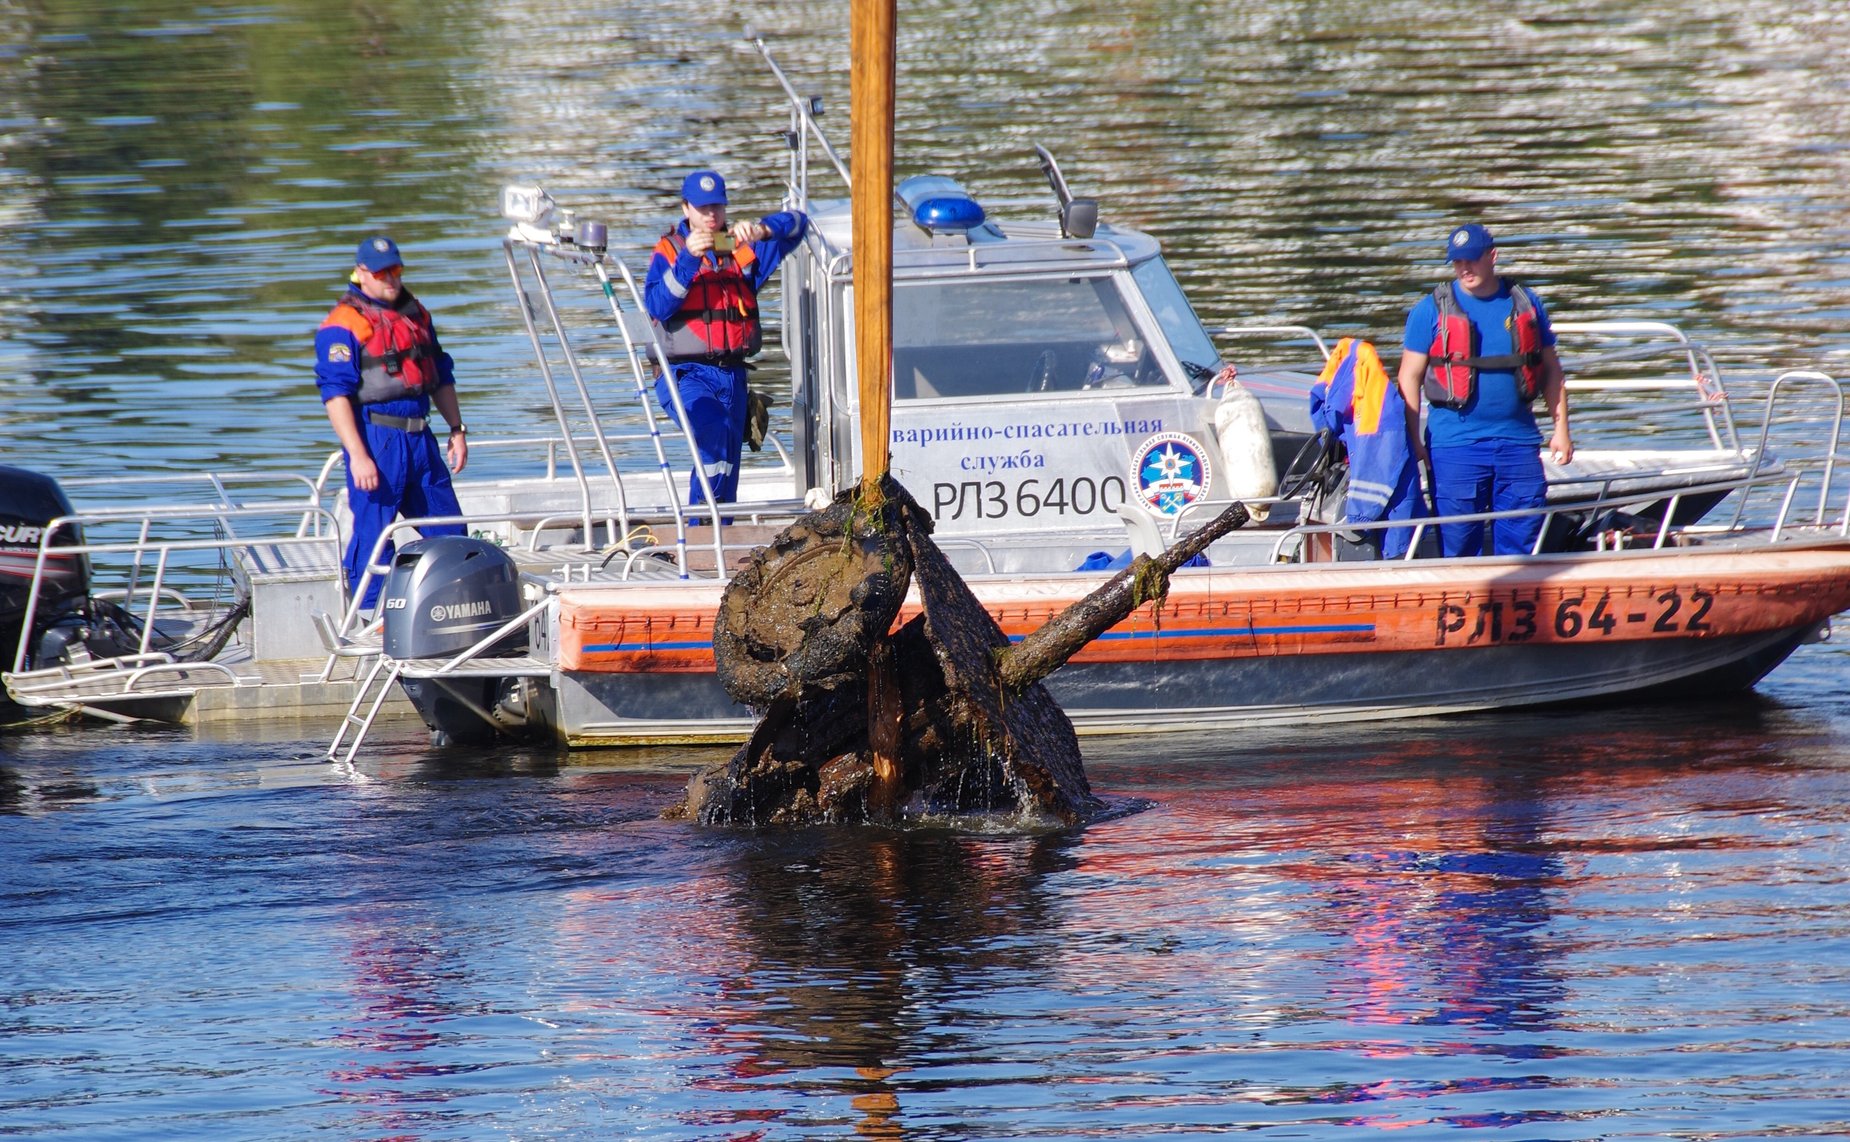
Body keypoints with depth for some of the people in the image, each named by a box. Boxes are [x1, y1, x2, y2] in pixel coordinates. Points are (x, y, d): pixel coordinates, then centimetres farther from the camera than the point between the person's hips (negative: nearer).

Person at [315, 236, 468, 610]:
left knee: (448, 530, 10)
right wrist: (357, 455, -22)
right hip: (376, 439, -7)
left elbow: (441, 377, 24)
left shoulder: (416, 314, 15)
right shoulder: (344, 324, -9)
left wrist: (457, 429, 17)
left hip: (420, 437, 7)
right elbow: (335, 394, -15)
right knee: (372, 532, -4)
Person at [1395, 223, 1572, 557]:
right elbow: (1409, 377, 2)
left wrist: (1561, 429, 9)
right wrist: (1413, 441, -5)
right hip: (1454, 444, -2)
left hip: (1518, 442, 2)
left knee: (1523, 537, 2)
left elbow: (1551, 370, 16)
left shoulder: (1526, 304, 9)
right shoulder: (1432, 309, 2)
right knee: (1458, 545, 0)